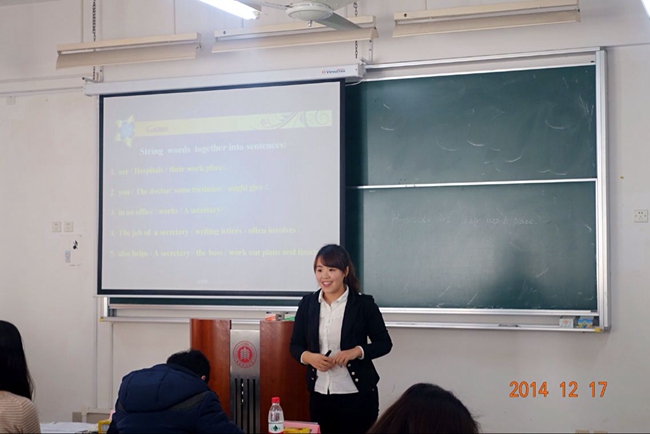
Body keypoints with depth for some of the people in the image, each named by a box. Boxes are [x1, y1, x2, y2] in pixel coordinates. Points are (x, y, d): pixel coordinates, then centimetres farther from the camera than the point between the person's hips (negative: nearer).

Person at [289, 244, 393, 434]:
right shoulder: (307, 303, 3)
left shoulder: (363, 304, -6)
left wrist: (357, 351, -18)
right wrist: (309, 357, -13)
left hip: (357, 394, -3)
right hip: (319, 394, 3)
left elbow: (384, 343, -1)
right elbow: (295, 345, 9)